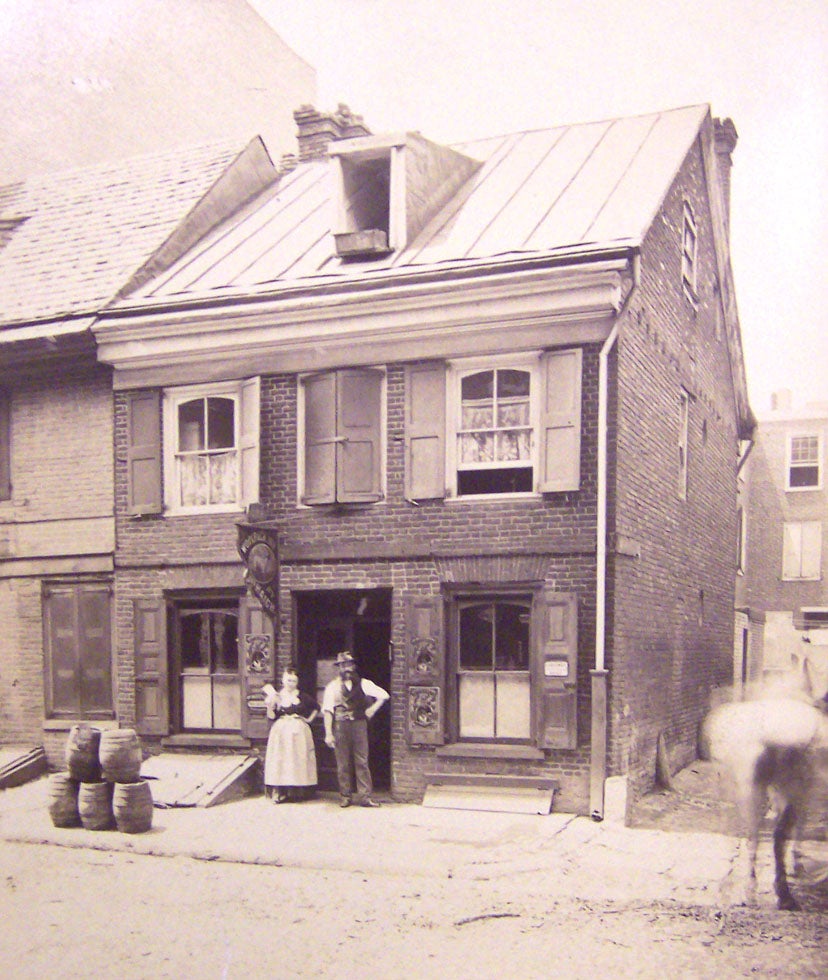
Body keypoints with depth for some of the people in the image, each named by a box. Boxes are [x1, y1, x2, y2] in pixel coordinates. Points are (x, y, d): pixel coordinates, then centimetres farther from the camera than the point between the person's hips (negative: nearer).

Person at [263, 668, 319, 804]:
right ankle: (281, 793, 0)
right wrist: (270, 706, -18)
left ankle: (299, 792, 7)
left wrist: (309, 719, 6)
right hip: (281, 731, 0)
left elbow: (316, 707, 16)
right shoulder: (276, 696, 2)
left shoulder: (303, 696, 3)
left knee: (299, 759, 1)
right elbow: (271, 716, -1)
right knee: (281, 760, -3)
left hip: (299, 732, 0)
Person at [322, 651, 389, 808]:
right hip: (340, 725, 0)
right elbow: (327, 711, 0)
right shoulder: (332, 686, 4)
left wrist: (370, 711, 3)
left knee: (362, 761, -1)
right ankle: (345, 796, 12)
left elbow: (383, 695, 9)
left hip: (359, 724, 1)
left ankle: (364, 796, 2)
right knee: (343, 763, 4)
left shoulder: (362, 683, 7)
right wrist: (328, 734, -7)